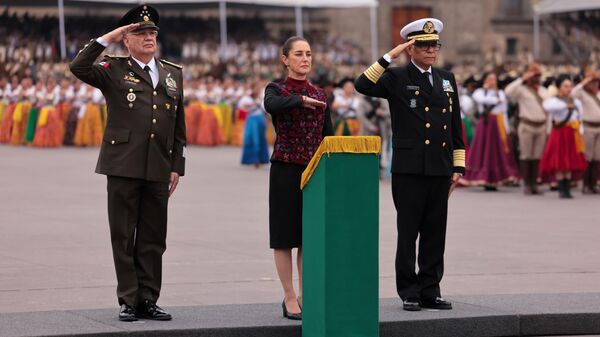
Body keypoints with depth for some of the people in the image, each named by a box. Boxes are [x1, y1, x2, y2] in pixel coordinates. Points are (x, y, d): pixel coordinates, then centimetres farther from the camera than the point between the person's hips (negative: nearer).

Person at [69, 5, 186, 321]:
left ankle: (148, 300, 13)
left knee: (153, 239, 6)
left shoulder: (173, 73, 14)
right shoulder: (114, 70, 4)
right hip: (123, 167, -3)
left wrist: (176, 167, 9)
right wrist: (106, 39, -12)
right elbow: (78, 68, -16)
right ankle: (128, 301, 7)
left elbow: (179, 126, 15)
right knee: (124, 237, 1)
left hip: (158, 170, 3)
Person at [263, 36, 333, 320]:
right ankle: (289, 299, 7)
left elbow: (327, 136, 12)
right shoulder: (276, 89, -2)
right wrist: (300, 99, -33)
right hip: (285, 171, -4)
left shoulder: (319, 94, 11)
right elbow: (271, 105, -28)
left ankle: (305, 296, 15)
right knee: (285, 235, 1)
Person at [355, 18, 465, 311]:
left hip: (440, 170, 4)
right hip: (409, 170, -4)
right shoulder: (397, 78, 0)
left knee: (435, 234, 6)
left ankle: (430, 291, 13)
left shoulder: (447, 80, 15)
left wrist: (458, 167, 10)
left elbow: (456, 126, 16)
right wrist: (389, 57, -18)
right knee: (408, 233, 0)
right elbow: (363, 85, -18)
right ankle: (409, 293, 6)